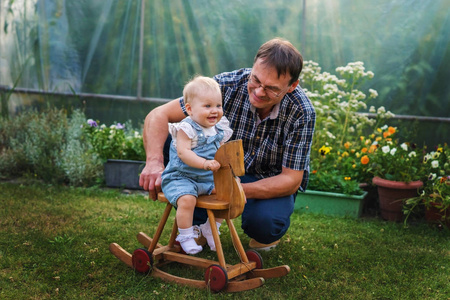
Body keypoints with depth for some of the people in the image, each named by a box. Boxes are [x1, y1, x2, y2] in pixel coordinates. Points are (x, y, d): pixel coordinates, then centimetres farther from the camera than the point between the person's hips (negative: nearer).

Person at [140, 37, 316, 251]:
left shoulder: (302, 113, -26)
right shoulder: (228, 84, -24)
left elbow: (291, 180, -24)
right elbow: (159, 115, -24)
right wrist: (155, 162, -42)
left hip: (272, 181, -2)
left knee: (265, 223, -36)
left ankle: (264, 235, 5)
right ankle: (201, 220, -1)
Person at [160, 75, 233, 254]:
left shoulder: (220, 130, 8)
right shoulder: (186, 128, -15)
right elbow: (183, 152, -25)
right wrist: (205, 163, -34)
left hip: (209, 179, 7)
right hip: (181, 177, -7)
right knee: (187, 199, -32)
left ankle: (210, 229, 17)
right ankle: (186, 236, -10)